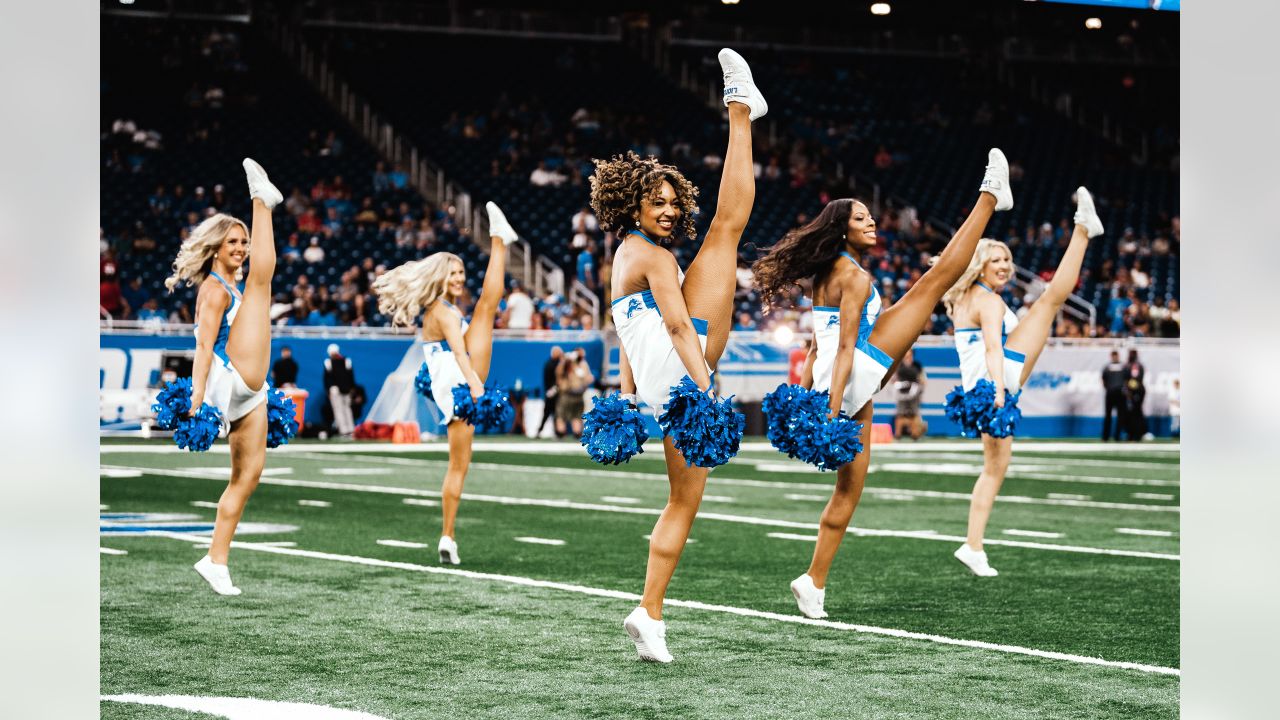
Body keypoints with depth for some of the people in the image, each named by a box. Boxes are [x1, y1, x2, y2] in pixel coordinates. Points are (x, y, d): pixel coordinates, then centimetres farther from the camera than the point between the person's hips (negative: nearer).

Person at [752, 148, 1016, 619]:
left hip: (844, 389, 9)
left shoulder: (829, 276, 20)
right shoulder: (855, 276, -7)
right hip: (855, 379, -9)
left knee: (849, 488, 14)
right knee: (937, 277, -6)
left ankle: (815, 582, 13)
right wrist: (833, 409, -20)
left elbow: (816, 350, 22)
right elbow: (846, 347, -15)